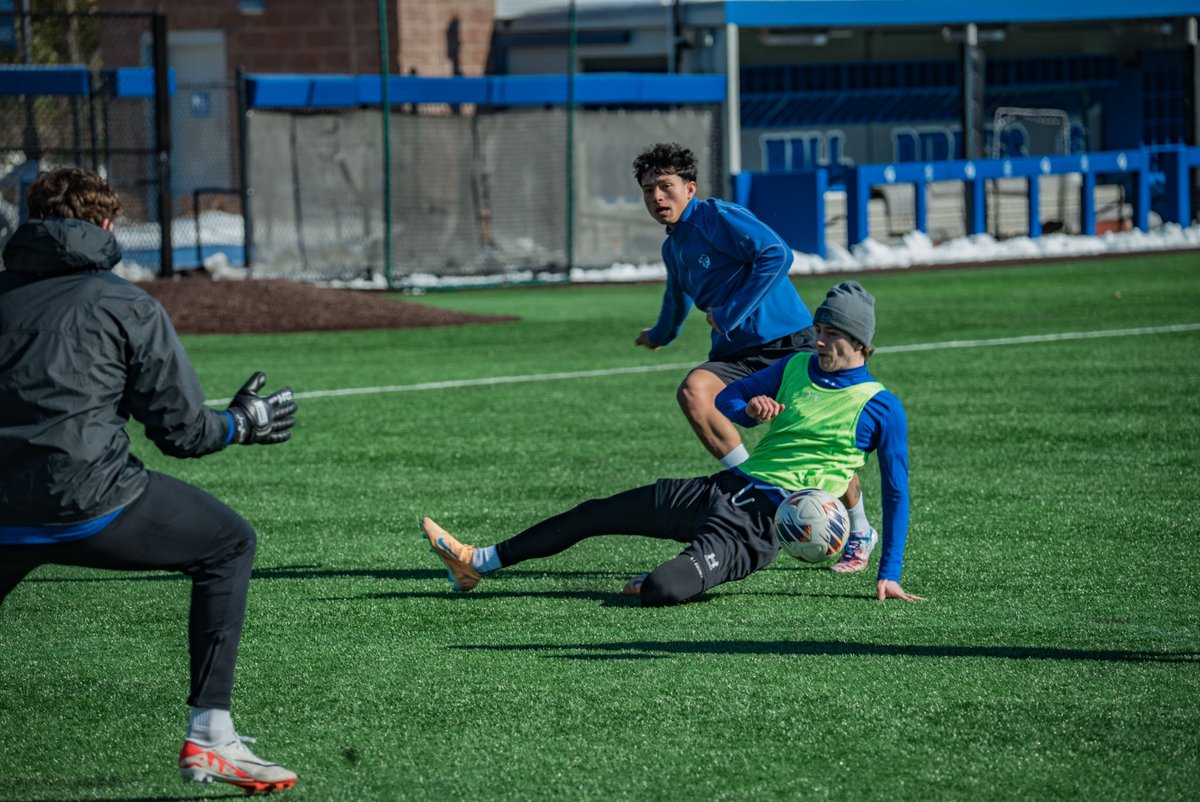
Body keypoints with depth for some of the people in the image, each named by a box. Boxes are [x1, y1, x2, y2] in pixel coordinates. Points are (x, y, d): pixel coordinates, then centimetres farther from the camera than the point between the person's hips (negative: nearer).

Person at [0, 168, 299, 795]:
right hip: (91, 500, -4)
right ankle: (208, 738, 9)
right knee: (228, 546, 18)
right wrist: (241, 424, 25)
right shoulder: (128, 307, 7)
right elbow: (182, 430, 6)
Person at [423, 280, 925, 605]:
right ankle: (478, 563, 7)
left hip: (765, 524, -7)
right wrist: (750, 408, 0)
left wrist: (889, 574, -5)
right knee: (599, 513, 0)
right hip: (724, 488, 7)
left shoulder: (881, 408, -3)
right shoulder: (797, 368, 15)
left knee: (659, 591, -31)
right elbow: (724, 400, 24)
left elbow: (897, 491, 1)